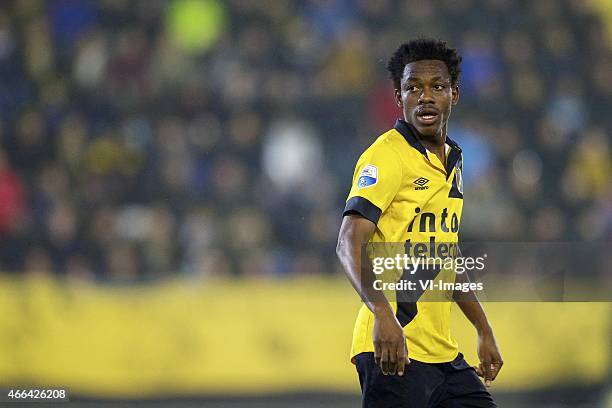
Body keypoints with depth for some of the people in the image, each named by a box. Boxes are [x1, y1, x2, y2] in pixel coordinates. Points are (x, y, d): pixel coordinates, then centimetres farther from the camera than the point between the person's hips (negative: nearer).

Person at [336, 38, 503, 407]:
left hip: (444, 354, 8)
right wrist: (382, 312, -34)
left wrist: (484, 331, 25)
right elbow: (349, 245, -20)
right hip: (394, 350, -8)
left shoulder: (452, 159, 17)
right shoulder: (386, 157, -10)